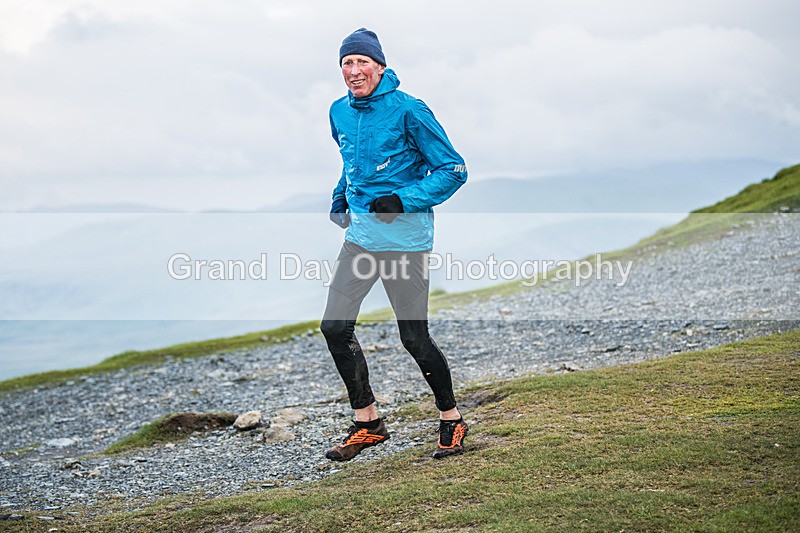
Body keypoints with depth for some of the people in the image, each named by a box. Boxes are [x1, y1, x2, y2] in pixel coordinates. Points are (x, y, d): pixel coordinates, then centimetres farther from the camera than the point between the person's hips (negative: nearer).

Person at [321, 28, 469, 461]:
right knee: (334, 327, -1)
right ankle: (367, 423, 14)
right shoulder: (340, 112, 9)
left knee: (413, 338, -2)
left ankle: (451, 420, 20)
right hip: (360, 233, 7)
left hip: (404, 237, -6)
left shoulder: (407, 110, -11)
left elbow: (453, 170, -8)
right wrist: (341, 195, 13)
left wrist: (404, 200, -18)